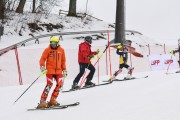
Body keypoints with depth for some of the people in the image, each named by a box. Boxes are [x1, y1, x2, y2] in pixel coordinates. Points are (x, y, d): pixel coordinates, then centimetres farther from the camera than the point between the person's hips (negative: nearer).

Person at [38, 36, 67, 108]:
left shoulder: (61, 50, 9)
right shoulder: (47, 50, 0)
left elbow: (63, 61, 17)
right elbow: (42, 59, -2)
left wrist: (64, 70, 15)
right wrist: (42, 66, -18)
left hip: (58, 71, 4)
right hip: (50, 70, -4)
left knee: (60, 84, -8)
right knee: (49, 84, -15)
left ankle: (52, 100, 4)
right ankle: (42, 101, -12)